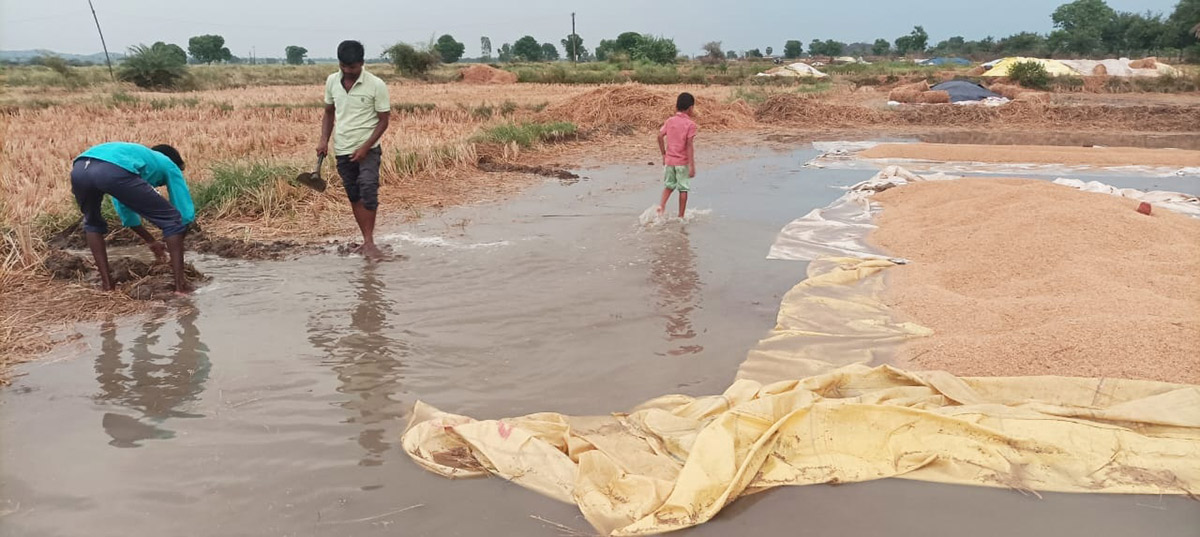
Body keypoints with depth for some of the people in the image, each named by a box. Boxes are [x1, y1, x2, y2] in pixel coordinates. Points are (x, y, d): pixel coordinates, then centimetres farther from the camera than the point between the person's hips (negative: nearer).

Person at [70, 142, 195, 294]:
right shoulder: (168, 165, 31)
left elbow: (125, 208, 53)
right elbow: (186, 212, 27)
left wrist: (150, 241, 62)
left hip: (79, 169, 6)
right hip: (113, 171, -6)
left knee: (92, 223, 37)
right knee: (173, 220, 12)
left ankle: (106, 282, 31)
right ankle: (181, 284, 11)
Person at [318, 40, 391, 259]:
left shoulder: (376, 85, -11)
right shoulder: (332, 81, 3)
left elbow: (383, 121, -8)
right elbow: (329, 113, 14)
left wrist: (365, 148, -16)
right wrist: (324, 140, -1)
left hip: (368, 149, -5)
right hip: (342, 150, 5)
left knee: (368, 190, -19)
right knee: (354, 196, 8)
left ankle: (369, 241, -13)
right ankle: (367, 241, 16)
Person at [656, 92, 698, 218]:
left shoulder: (669, 121, 3)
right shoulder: (690, 124, -10)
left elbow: (660, 136, -2)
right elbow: (689, 145, -15)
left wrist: (664, 154, 10)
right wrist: (692, 166, -14)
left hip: (669, 160, 4)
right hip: (683, 161, -4)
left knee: (669, 185, 19)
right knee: (683, 189, 6)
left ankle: (661, 205, -4)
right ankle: (681, 216, 10)